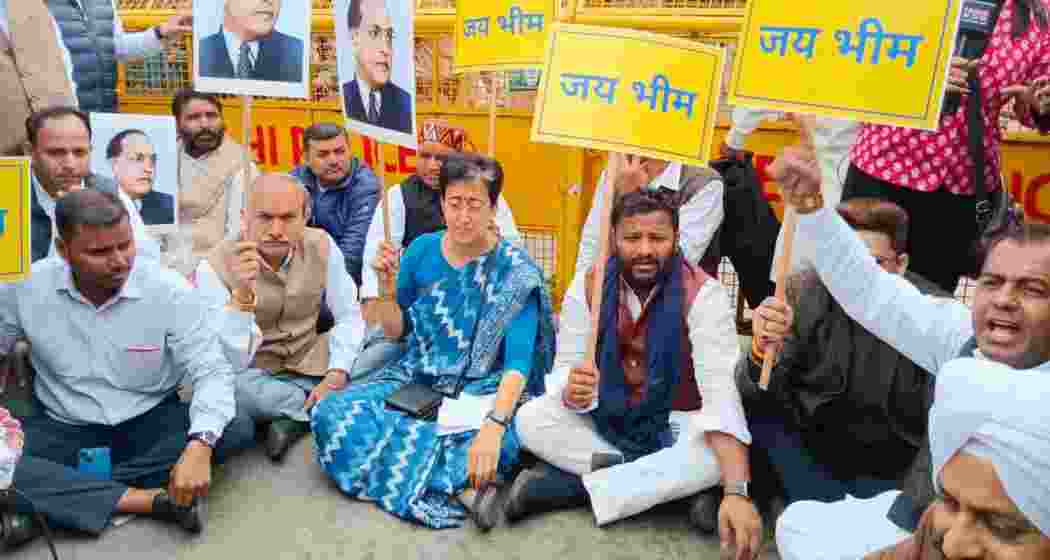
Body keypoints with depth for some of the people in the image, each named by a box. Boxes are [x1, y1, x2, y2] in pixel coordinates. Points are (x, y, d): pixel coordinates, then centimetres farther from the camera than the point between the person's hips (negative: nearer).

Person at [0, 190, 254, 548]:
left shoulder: (170, 291, -16)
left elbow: (212, 372, -19)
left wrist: (200, 445, -38)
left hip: (150, 424, 0)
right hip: (63, 429, 1)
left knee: (236, 430, -29)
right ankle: (154, 500, -24)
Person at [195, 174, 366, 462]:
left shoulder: (322, 245, -10)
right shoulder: (215, 266, -20)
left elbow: (349, 317, -4)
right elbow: (229, 363, -27)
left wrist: (335, 377, -20)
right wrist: (242, 293, -42)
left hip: (311, 363, 3)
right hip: (255, 373, -3)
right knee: (227, 384, -37)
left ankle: (296, 417, -10)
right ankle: (321, 408, -10)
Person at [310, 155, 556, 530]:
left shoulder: (516, 272, -11)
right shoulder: (422, 250, 1)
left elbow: (518, 359, -21)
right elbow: (395, 332, 10)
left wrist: (494, 424, -37)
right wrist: (388, 286, -10)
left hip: (481, 394, -5)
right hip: (416, 381, 5)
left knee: (496, 445, -39)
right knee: (332, 413, -23)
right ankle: (463, 487, -30)